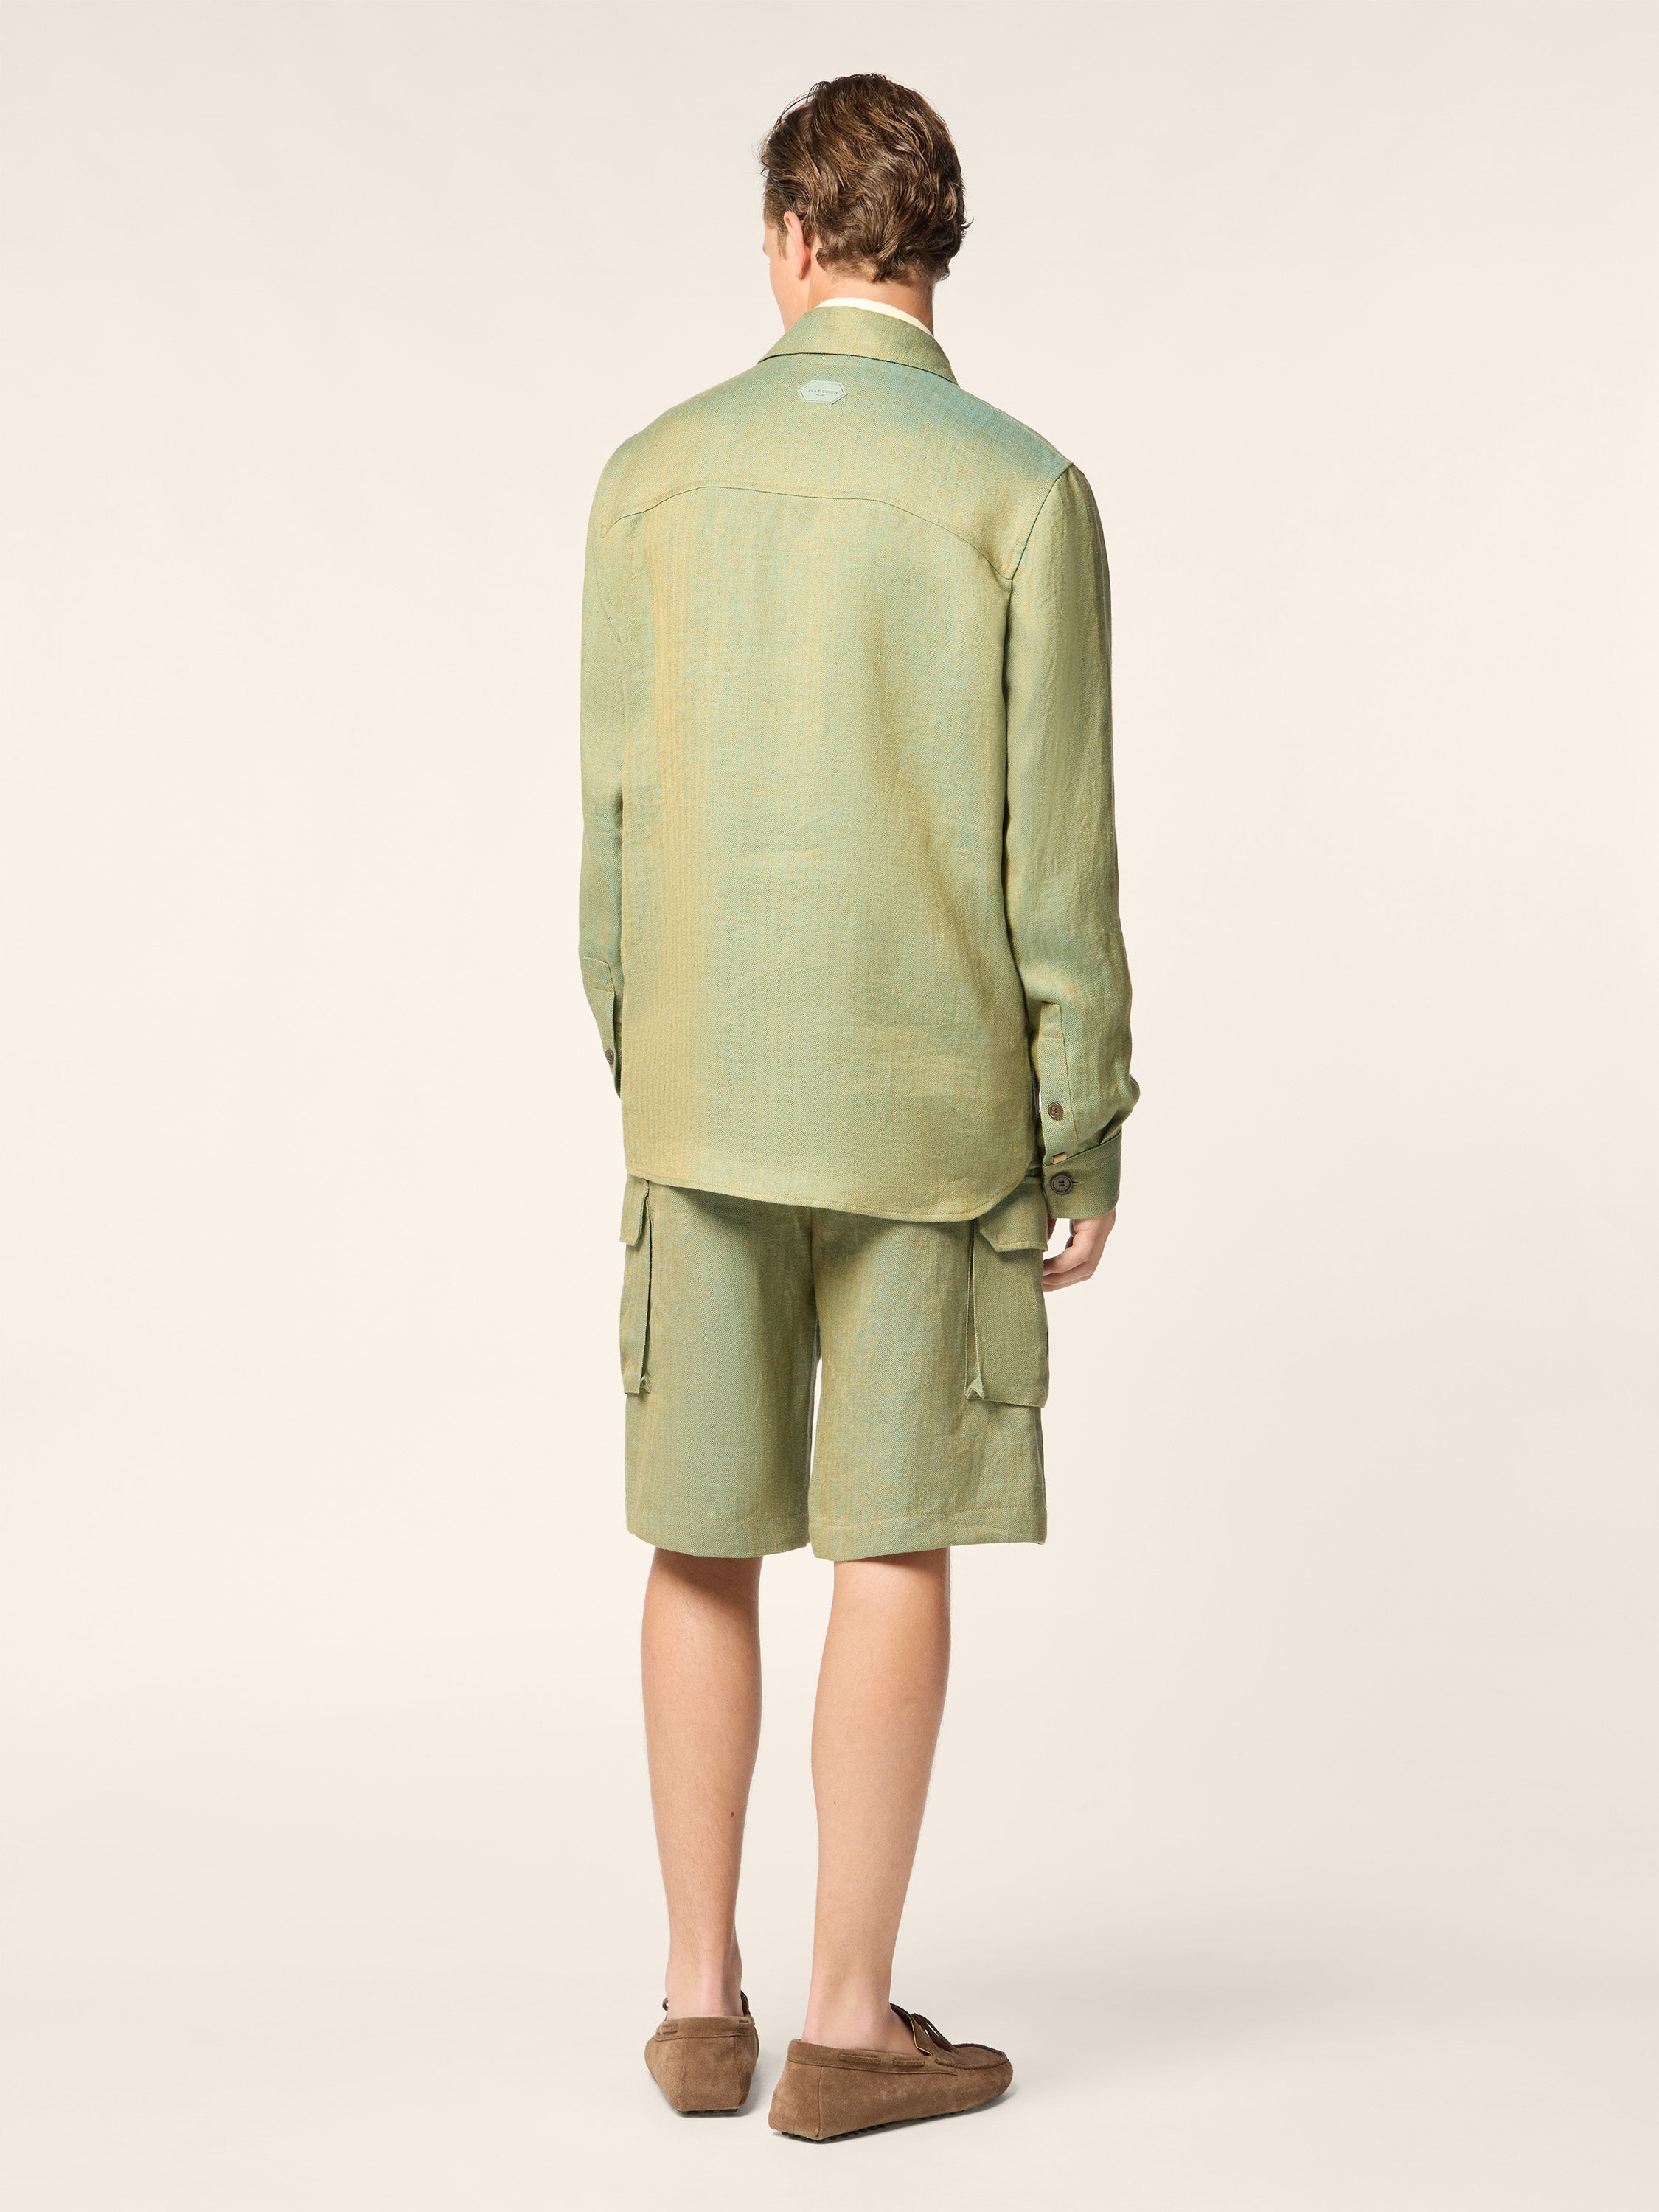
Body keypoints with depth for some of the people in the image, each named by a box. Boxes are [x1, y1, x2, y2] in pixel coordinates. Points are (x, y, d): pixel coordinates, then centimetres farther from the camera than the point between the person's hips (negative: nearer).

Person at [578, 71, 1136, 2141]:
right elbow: (1053, 856, -10)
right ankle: (851, 2023, 9)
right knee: (897, 1544, 4)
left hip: (706, 1094, 3)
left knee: (704, 1535, 11)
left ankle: (703, 2002, 17)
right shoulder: (1023, 493, -9)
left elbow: (619, 815, 3)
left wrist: (640, 1072, 15)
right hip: (932, 1106, -3)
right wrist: (1088, 1138, -1)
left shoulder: (657, 475, 1)